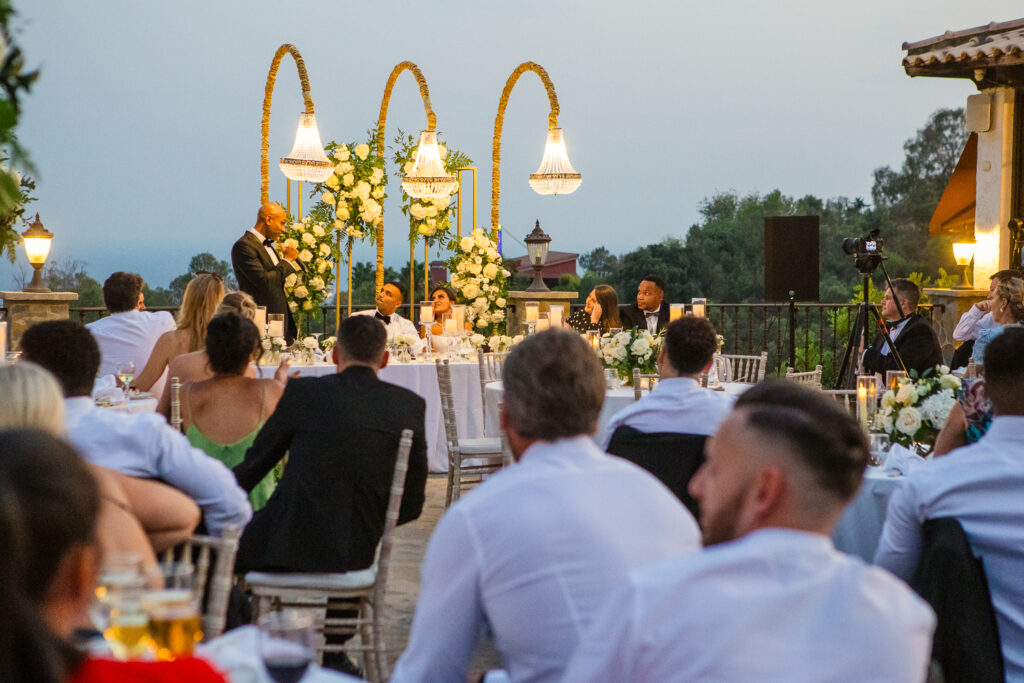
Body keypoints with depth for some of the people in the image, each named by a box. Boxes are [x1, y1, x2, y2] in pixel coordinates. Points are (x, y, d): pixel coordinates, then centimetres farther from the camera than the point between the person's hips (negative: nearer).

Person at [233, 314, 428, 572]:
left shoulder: (301, 393, -6)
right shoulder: (410, 406, 1)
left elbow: (254, 464, 6)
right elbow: (411, 504, 4)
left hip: (294, 546, -5)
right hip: (360, 552, 5)